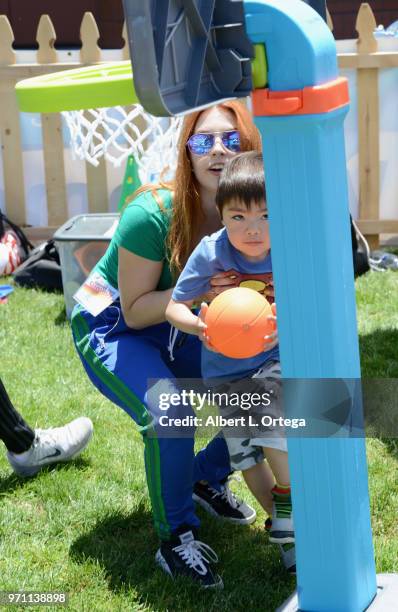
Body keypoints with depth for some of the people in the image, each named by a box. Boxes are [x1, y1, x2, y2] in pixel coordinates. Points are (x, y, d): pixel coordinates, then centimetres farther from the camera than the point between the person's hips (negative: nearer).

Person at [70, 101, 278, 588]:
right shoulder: (152, 214, -30)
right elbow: (135, 311, -22)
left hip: (181, 332, 6)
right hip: (110, 330, -6)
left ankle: (207, 478, 22)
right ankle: (175, 539, -8)